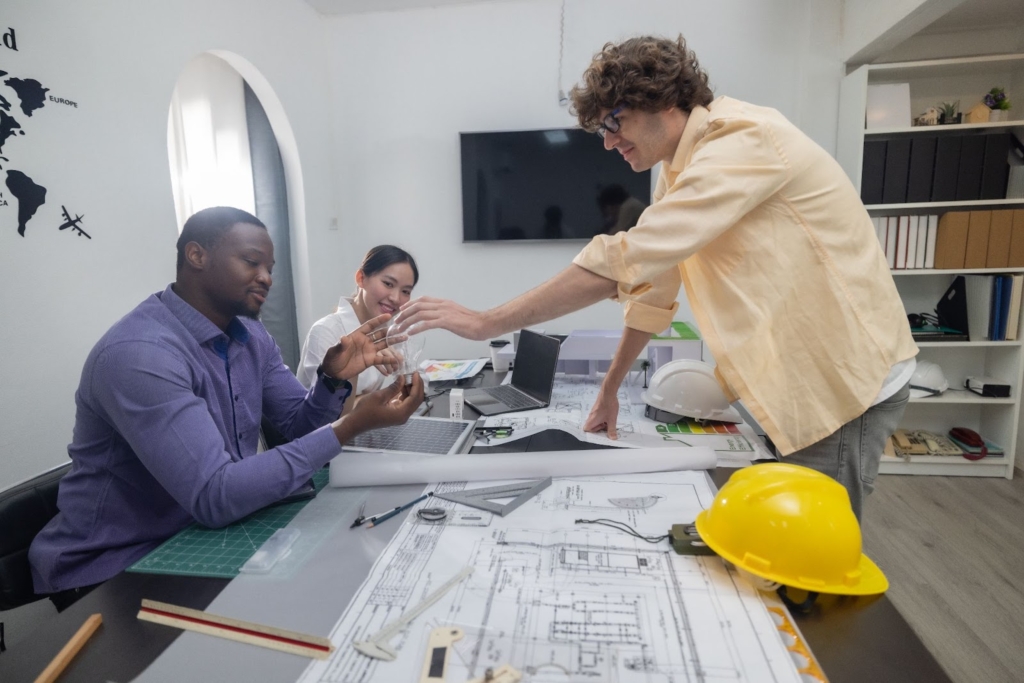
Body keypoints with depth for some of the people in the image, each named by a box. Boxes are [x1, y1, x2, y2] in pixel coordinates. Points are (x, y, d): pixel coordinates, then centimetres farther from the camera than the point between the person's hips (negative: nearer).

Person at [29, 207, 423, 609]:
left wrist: (335, 379, -19)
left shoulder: (251, 336, 1)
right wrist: (353, 426, -34)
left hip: (199, 537, 8)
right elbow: (214, 496, -33)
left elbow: (299, 424, 3)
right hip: (112, 568, -7)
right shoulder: (138, 352, -27)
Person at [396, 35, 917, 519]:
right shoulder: (679, 170, 7)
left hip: (845, 381, -8)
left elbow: (625, 262, -32)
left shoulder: (742, 142, -23)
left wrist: (486, 322, -28)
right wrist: (609, 390, 9)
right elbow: (651, 284, 8)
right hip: (802, 377, 8)